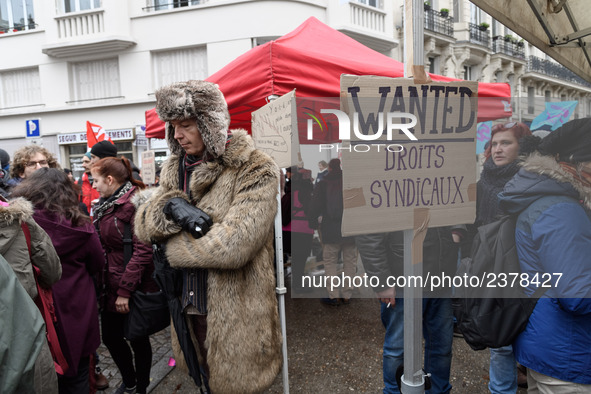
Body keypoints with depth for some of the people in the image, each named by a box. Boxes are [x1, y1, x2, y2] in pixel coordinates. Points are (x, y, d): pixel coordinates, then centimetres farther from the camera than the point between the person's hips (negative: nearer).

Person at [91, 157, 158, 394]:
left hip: (133, 291, -8)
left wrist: (125, 290, -22)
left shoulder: (136, 204, -18)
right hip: (110, 287, 8)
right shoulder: (106, 205, 10)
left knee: (138, 339, 9)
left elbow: (143, 251, -24)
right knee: (110, 337, 17)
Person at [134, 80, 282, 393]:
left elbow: (234, 244, -27)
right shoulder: (175, 169, 7)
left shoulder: (254, 170, -17)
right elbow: (142, 224, 3)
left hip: (234, 314, -6)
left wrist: (172, 244, -12)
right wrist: (171, 207, -20)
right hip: (189, 305, 6)